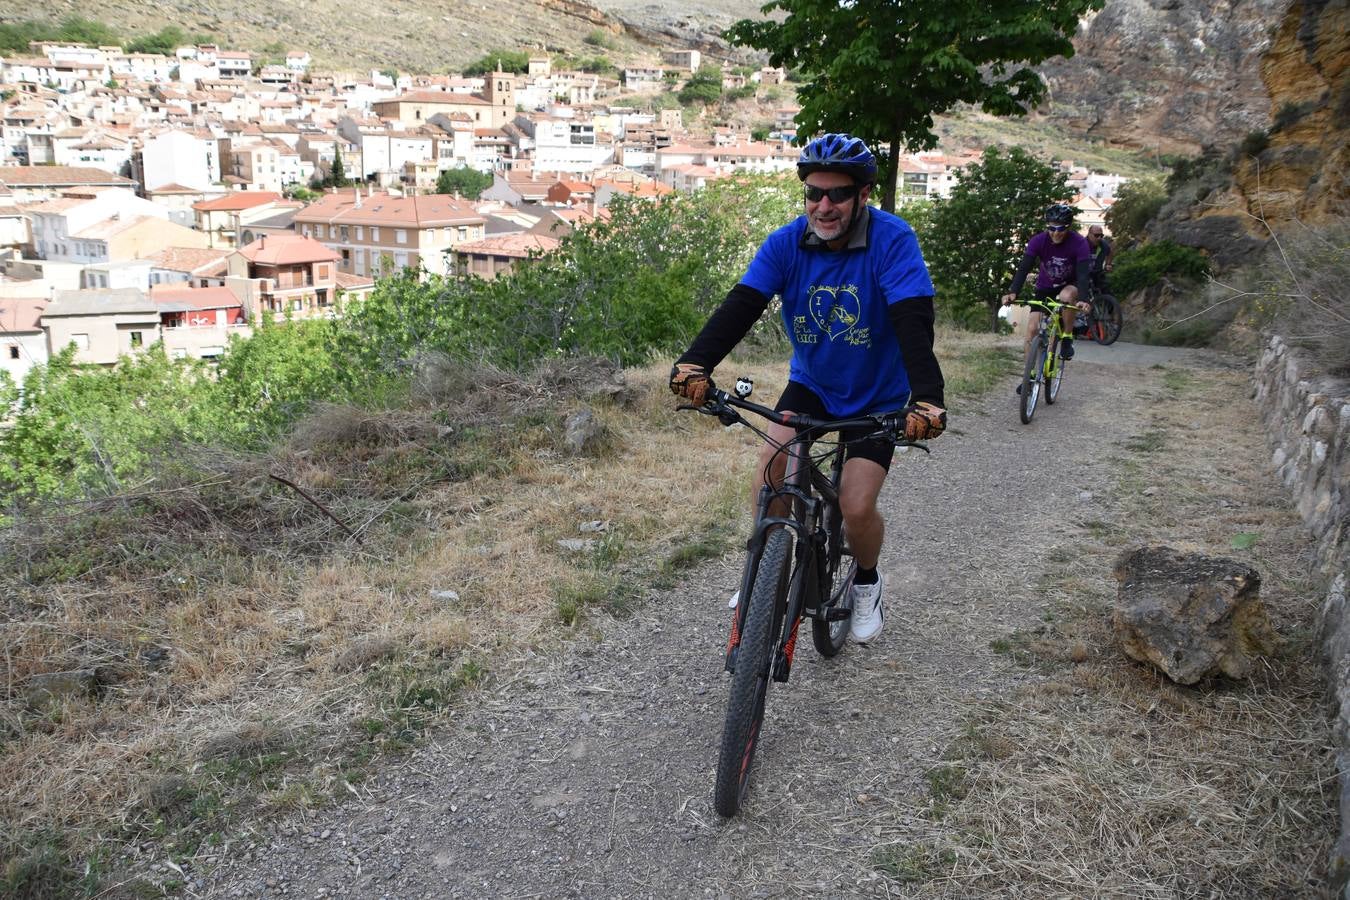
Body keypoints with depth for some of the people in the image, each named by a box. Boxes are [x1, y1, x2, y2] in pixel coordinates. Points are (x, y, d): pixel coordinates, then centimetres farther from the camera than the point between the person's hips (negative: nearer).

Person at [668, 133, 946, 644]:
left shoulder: (892, 240, -23)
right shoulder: (786, 243, -14)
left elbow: (913, 322, -34)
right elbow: (742, 305, -26)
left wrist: (927, 398, -50)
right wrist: (696, 363, -44)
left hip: (878, 398, -3)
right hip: (811, 384, 3)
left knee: (856, 507, -13)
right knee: (771, 460, -21)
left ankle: (867, 581, 21)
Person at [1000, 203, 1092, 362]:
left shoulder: (1079, 243, -25)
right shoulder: (1038, 241, -21)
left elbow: (1083, 274, -34)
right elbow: (1024, 268, -29)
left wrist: (1083, 299, -52)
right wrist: (1013, 292, -46)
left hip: (1070, 285, -2)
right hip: (1045, 288, 2)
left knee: (1066, 296, -37)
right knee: (1032, 329, -13)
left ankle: (1068, 338, -14)